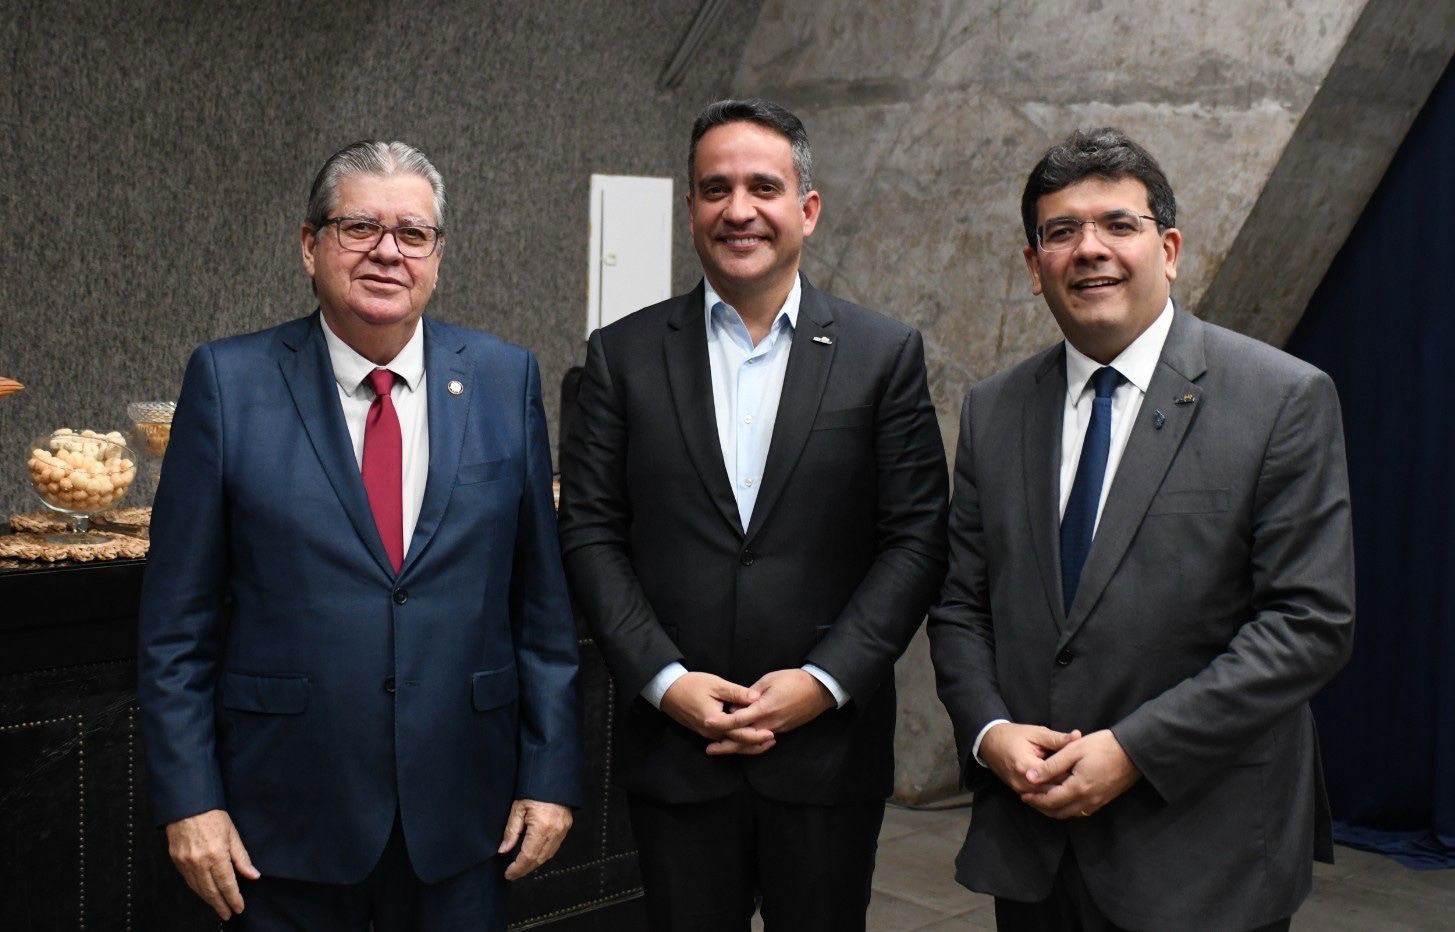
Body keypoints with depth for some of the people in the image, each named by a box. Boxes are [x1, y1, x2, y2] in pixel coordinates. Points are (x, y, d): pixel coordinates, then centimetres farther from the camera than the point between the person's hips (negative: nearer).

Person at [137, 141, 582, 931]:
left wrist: (551, 772, 0)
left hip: (460, 808, 2)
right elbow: (178, 619, -2)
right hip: (285, 815, -1)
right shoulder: (229, 382, -4)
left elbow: (541, 598, 2)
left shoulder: (504, 380, 1)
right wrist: (188, 797, -6)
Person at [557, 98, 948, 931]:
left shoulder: (885, 354, 1)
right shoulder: (625, 354, 3)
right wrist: (663, 678, -10)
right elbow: (590, 531, 1)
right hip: (675, 745, 1)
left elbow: (916, 539, -2)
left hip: (828, 747, 0)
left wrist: (825, 680, -11)